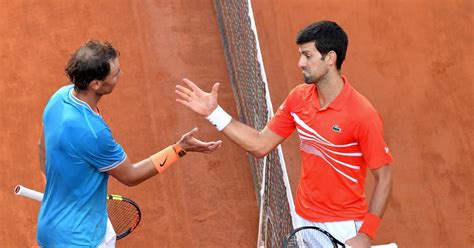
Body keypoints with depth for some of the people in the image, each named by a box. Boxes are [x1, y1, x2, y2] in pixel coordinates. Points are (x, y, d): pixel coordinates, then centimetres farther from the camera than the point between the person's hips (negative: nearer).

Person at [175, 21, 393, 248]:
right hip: (303, 221, 5)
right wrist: (214, 112, -1)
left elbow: (384, 178, -15)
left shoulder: (362, 114, -20)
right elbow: (261, 145, 5)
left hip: (343, 228, -5)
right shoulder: (298, 98, -2)